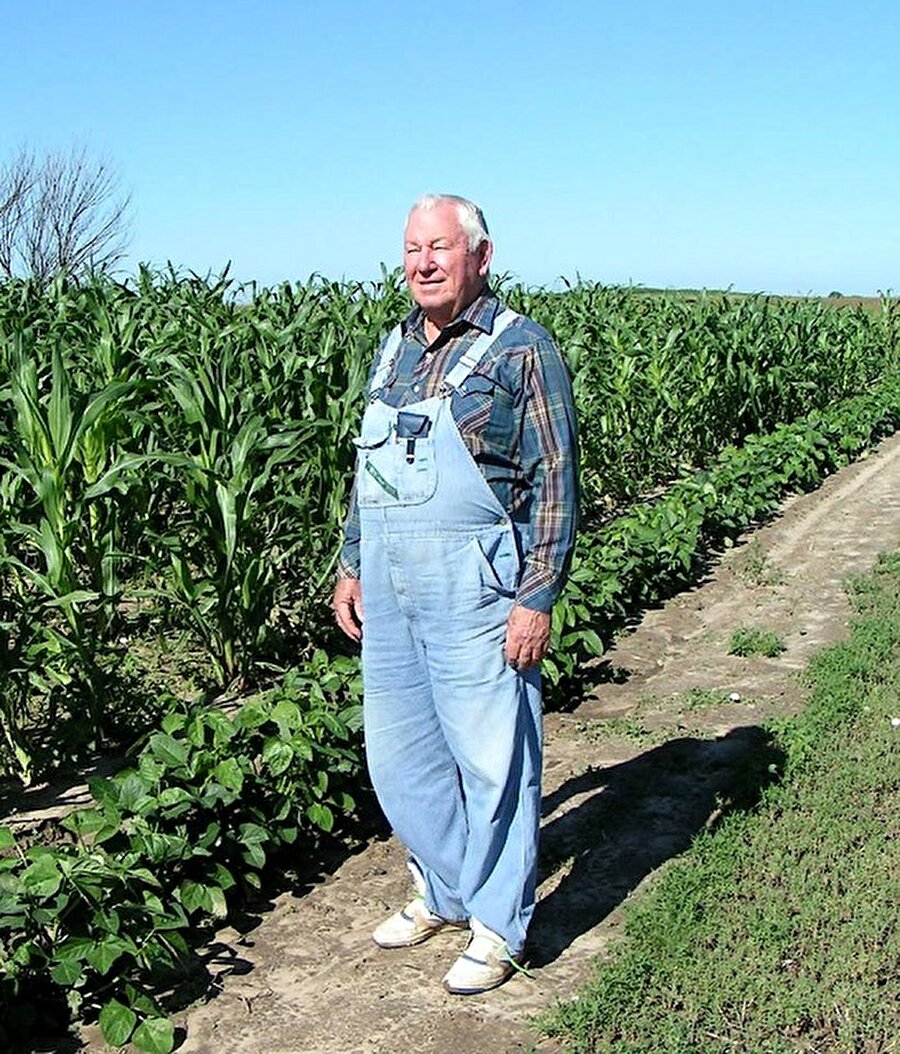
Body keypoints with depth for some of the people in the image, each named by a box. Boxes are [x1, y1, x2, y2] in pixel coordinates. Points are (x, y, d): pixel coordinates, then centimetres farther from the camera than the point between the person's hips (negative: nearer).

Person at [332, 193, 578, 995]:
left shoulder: (522, 348, -7)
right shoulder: (393, 350, 14)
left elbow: (556, 483, -10)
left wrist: (537, 600, -15)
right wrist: (352, 567, 17)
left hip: (476, 590, -7)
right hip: (390, 590, 7)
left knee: (494, 758, 2)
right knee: (399, 754, 14)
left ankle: (499, 926, 18)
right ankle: (444, 892, 33)